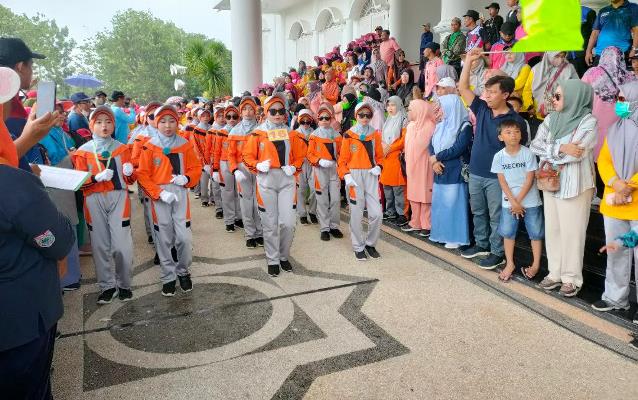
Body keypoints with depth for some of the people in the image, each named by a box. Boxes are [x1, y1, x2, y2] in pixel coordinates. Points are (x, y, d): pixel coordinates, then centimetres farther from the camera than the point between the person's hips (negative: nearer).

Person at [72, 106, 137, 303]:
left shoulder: (122, 148, 9)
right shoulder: (83, 151, 5)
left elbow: (130, 180, 12)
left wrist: (129, 172, -11)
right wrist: (97, 177, -16)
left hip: (119, 198, 0)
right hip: (94, 201, 0)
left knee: (122, 246, -6)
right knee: (100, 245, 5)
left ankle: (124, 284, 13)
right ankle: (107, 286, 19)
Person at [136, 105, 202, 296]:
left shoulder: (185, 145, 4)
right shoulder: (149, 147, -2)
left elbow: (196, 167, 9)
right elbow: (143, 174, -4)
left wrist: (187, 178, -12)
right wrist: (159, 193, -14)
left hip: (180, 193, 1)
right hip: (158, 195, -1)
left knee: (184, 236, -2)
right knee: (164, 239, 6)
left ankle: (183, 271, 22)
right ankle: (168, 277, 21)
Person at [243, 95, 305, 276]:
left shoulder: (290, 133, 8)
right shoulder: (258, 133, 0)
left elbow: (299, 156, 13)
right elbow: (247, 155, 2)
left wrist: (294, 167, -6)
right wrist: (258, 166, -15)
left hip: (287, 180, 2)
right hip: (266, 181, -2)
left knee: (288, 223, -1)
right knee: (270, 224, 5)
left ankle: (284, 256, 22)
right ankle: (272, 260, 21)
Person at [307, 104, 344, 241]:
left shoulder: (336, 135, 10)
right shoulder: (314, 135, 1)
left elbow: (341, 153, 11)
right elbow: (309, 154, -2)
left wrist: (338, 162, -6)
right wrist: (319, 161, -17)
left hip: (334, 169, 3)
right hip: (320, 170, -2)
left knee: (335, 199, 2)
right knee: (322, 200, 1)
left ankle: (334, 226, 16)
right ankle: (324, 228, 10)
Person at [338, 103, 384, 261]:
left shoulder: (375, 134, 9)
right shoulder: (349, 135, 0)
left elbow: (379, 156, 15)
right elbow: (343, 159, -1)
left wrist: (378, 166, -4)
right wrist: (346, 175, -14)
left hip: (371, 175, 3)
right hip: (354, 176, -3)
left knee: (377, 213, -3)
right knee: (356, 214, 2)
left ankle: (370, 244, 18)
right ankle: (359, 247, 17)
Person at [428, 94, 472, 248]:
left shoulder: (465, 127, -8)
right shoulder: (441, 125, 13)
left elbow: (457, 149, -18)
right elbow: (431, 145, 7)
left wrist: (436, 157, -11)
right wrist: (434, 161, -11)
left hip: (455, 173, -7)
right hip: (440, 172, 7)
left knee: (454, 204, -3)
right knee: (439, 203, 11)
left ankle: (456, 237, 6)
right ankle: (441, 233, 22)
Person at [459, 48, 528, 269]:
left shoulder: (514, 119, -11)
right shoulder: (482, 109, 2)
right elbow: (463, 88, 2)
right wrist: (469, 60, -4)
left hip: (497, 176, -6)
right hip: (475, 173, 6)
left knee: (496, 216, 5)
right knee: (478, 212, 18)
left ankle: (497, 252, 17)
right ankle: (482, 244, 34)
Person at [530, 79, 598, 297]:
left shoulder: (588, 121, -9)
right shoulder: (551, 119, 8)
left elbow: (577, 152, -19)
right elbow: (535, 145, -2)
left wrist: (549, 152, -7)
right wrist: (561, 148, -16)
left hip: (576, 185, -5)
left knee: (572, 232, 1)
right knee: (553, 229, 11)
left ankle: (571, 277, 14)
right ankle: (555, 272, 24)